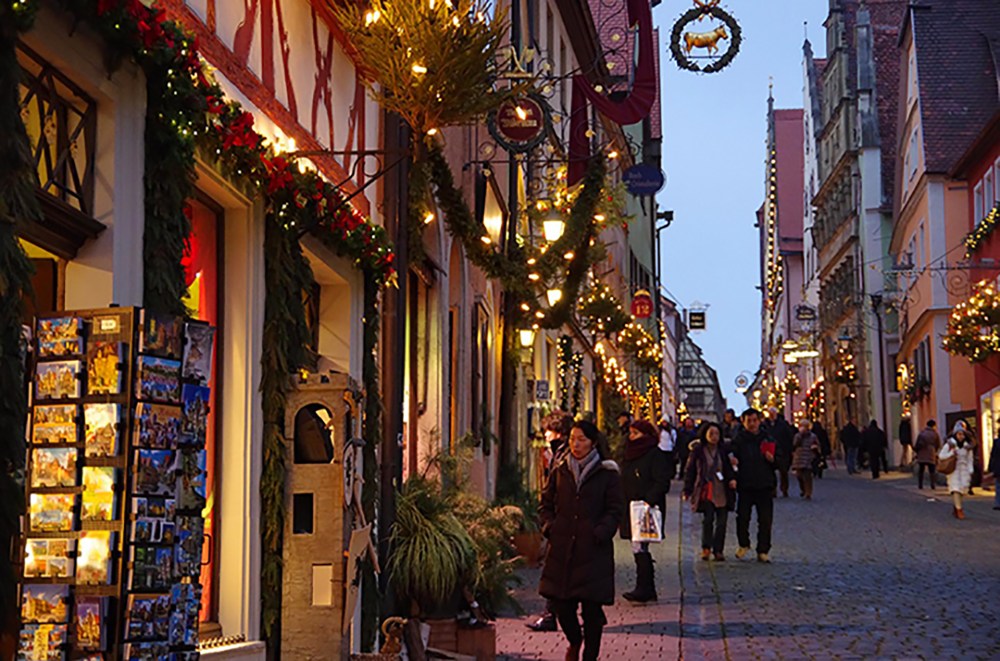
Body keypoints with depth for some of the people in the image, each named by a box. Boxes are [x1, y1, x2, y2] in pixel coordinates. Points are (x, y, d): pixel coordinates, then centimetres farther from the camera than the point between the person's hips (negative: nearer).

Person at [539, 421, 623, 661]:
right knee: (561, 603, 4)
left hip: (593, 550, -3)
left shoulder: (607, 474, 1)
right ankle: (574, 641, 32)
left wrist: (600, 533, -14)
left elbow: (614, 511, 0)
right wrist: (549, 525, -1)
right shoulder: (560, 472, 11)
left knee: (591, 605, 0)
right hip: (562, 547, 3)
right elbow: (546, 504, 16)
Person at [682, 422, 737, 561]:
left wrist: (732, 479, -7)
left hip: (722, 491, 3)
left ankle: (718, 550, 10)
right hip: (706, 491, -3)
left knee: (722, 521, 1)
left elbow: (729, 468, 14)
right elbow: (689, 470, 2)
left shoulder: (723, 450, 7)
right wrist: (687, 490, -1)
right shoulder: (698, 450, -1)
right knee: (708, 519, -10)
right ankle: (706, 548, 4)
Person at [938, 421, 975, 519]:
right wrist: (951, 454, -17)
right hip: (953, 470, -3)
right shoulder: (949, 444, -4)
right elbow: (941, 456, -3)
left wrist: (970, 472, 0)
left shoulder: (968, 446, 5)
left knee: (962, 490, 4)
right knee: (956, 489, -13)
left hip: (964, 470, 3)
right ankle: (959, 510, -15)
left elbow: (970, 460, 8)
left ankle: (955, 508, 22)